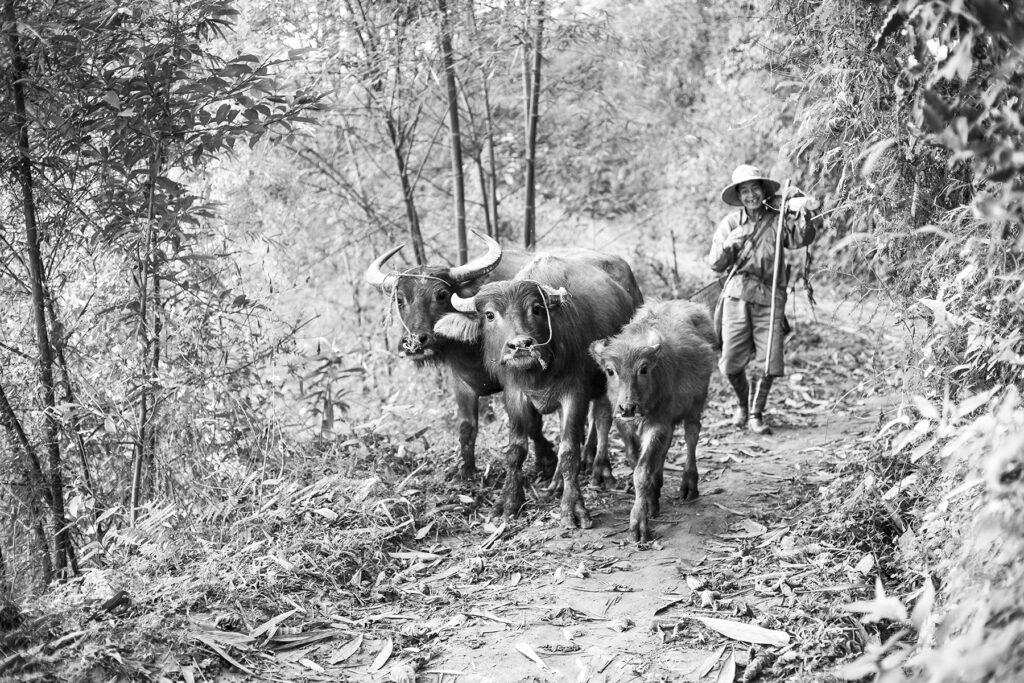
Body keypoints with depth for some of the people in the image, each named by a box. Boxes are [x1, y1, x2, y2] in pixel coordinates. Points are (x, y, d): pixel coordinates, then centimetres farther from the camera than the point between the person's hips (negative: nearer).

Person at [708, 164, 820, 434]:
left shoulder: (778, 219, 4)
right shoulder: (730, 223, 7)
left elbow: (800, 238, -12)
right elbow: (715, 264, 5)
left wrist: (806, 215, -29)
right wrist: (730, 245, -13)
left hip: (769, 298, -1)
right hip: (737, 296, 1)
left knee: (768, 362, -5)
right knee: (731, 363, 0)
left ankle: (756, 415, 13)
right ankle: (743, 404, 28)